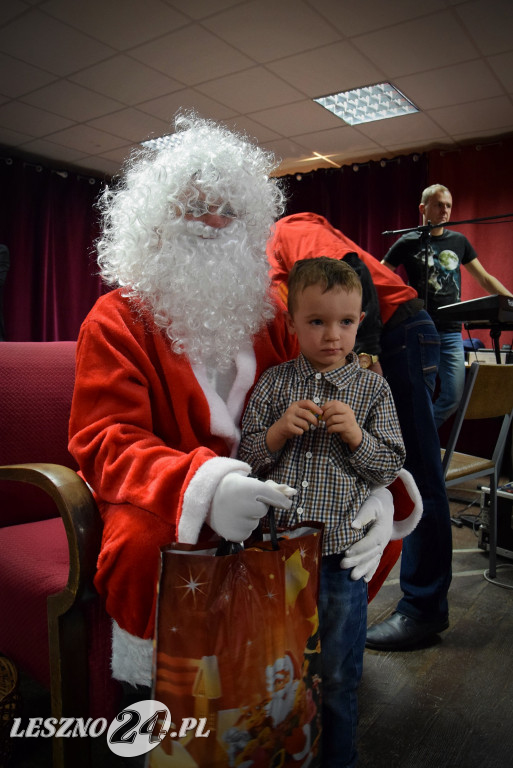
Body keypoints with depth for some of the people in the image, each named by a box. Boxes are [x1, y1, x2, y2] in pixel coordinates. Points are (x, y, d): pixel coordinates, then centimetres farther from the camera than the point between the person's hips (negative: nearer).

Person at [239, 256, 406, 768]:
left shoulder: (372, 389, -2)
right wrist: (278, 432, -17)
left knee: (337, 675, 17)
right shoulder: (273, 383, 0)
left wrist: (355, 436, -18)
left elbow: (391, 467, -2)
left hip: (340, 553, -1)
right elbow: (244, 457, 0)